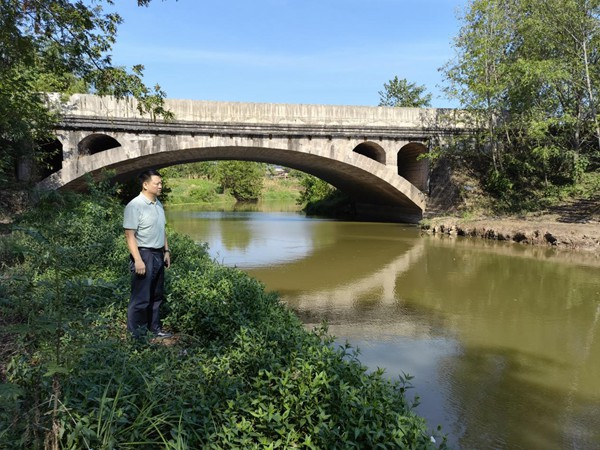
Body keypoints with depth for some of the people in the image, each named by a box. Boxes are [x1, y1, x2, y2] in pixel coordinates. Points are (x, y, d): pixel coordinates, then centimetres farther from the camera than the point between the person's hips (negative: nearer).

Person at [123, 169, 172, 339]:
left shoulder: (158, 204, 11)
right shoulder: (134, 206, -15)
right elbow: (130, 235, -18)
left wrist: (166, 250, 15)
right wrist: (137, 260, -23)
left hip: (158, 255, 8)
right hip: (144, 255, -8)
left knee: (156, 296, 16)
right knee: (140, 298, -3)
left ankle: (154, 328, 28)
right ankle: (136, 334, 7)